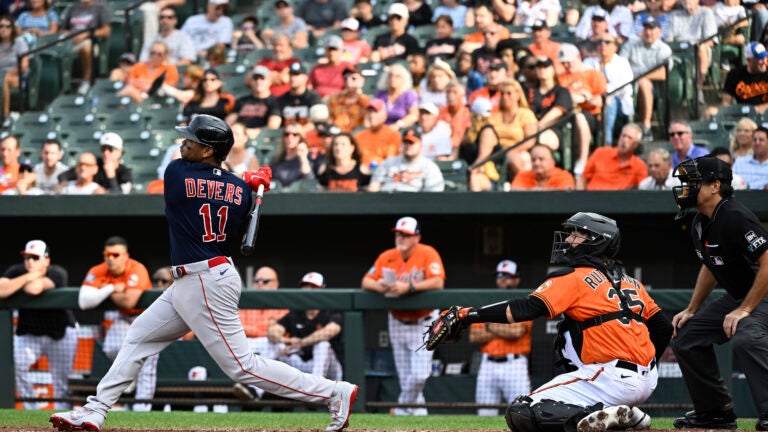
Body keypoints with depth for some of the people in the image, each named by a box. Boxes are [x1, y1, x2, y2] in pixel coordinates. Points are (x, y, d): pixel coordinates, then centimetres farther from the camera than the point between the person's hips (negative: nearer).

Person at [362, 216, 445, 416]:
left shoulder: (428, 254, -13)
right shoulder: (387, 257, 0)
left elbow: (438, 282, -26)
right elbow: (366, 281, 0)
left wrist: (409, 287, -34)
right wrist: (378, 285, -23)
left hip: (423, 322, -4)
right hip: (397, 323, 4)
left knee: (419, 374, -13)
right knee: (405, 377, 4)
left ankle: (403, 410, 8)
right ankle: (417, 411, 18)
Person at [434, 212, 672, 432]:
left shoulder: (574, 278, -3)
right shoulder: (629, 281, 19)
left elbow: (527, 308, -15)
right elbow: (664, 327, 20)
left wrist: (469, 314, -15)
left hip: (611, 380, -8)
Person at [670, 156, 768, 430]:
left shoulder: (735, 218, -24)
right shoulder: (700, 224, 7)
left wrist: (745, 310, -27)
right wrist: (691, 311, 19)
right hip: (735, 296, 11)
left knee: (744, 338, -37)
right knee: (685, 336, 10)